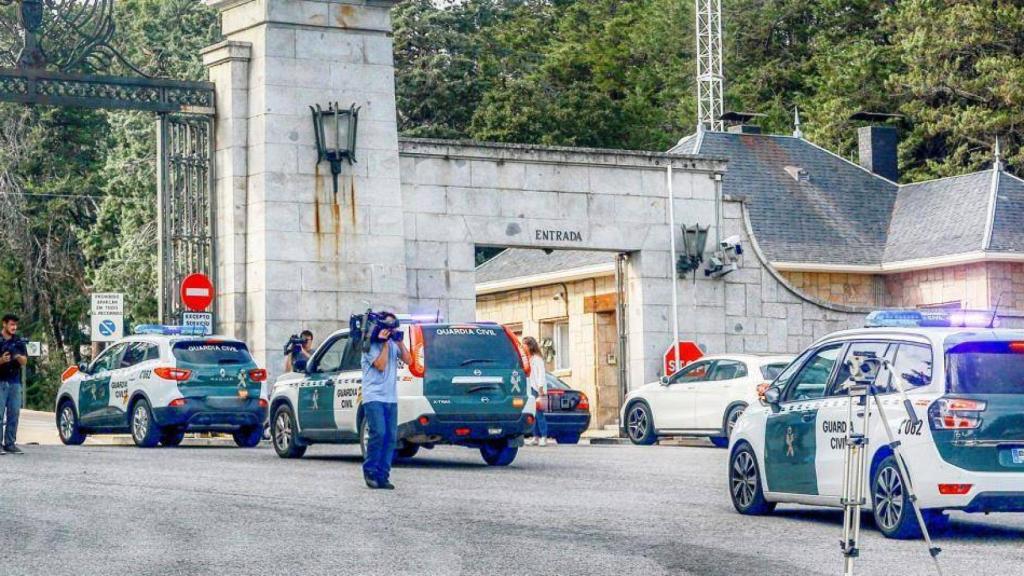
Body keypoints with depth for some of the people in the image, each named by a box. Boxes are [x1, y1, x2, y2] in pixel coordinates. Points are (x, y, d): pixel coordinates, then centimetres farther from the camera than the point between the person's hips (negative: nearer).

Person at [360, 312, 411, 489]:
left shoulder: (393, 344, 15)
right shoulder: (371, 345, -2)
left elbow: (408, 361, 8)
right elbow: (380, 365, -12)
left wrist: (400, 342, -1)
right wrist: (385, 343, -9)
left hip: (391, 398, 6)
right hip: (373, 397, -6)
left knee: (391, 437, 0)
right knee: (378, 433, -17)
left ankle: (382, 476, 3)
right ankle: (370, 471, -2)